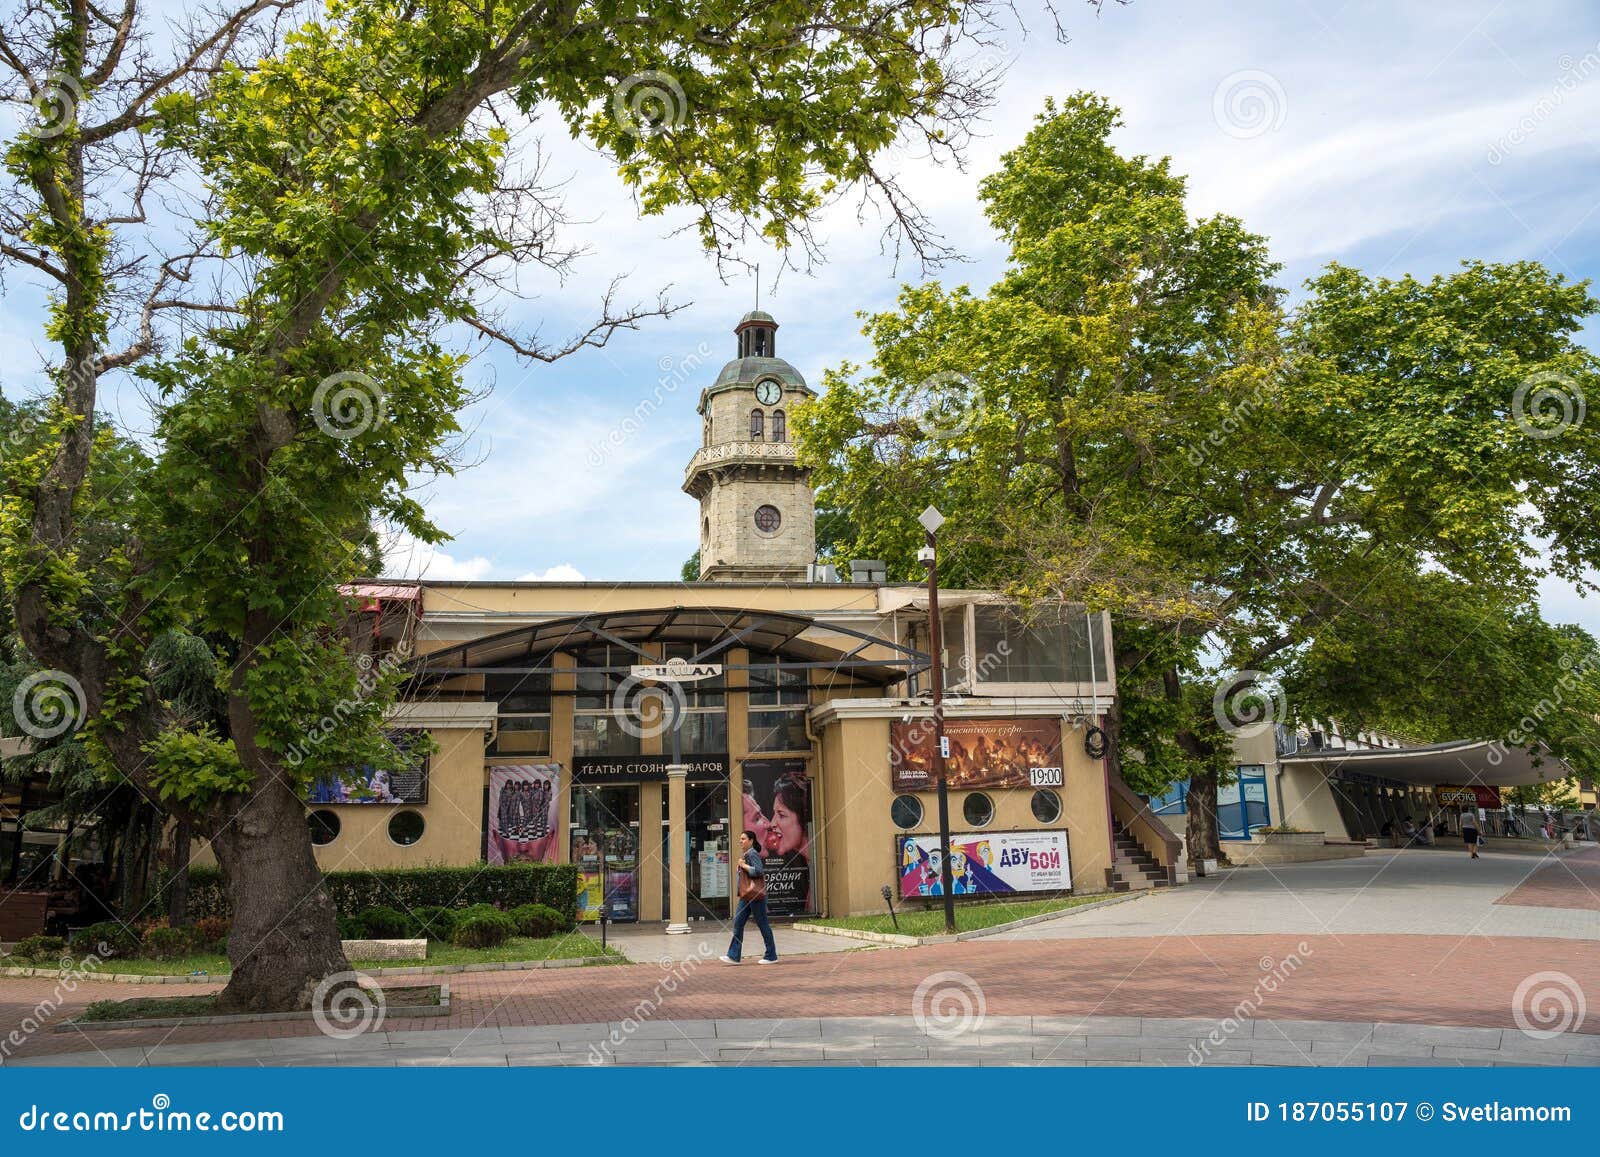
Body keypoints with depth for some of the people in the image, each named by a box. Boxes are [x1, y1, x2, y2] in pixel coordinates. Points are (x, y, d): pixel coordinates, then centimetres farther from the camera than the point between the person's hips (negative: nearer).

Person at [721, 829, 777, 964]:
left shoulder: (752, 854, -12)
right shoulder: (745, 854, 17)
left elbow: (758, 871, -23)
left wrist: (744, 865, -16)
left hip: (756, 895, -10)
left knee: (762, 924, -1)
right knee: (738, 922, 4)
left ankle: (771, 956, 8)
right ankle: (733, 956, 4)